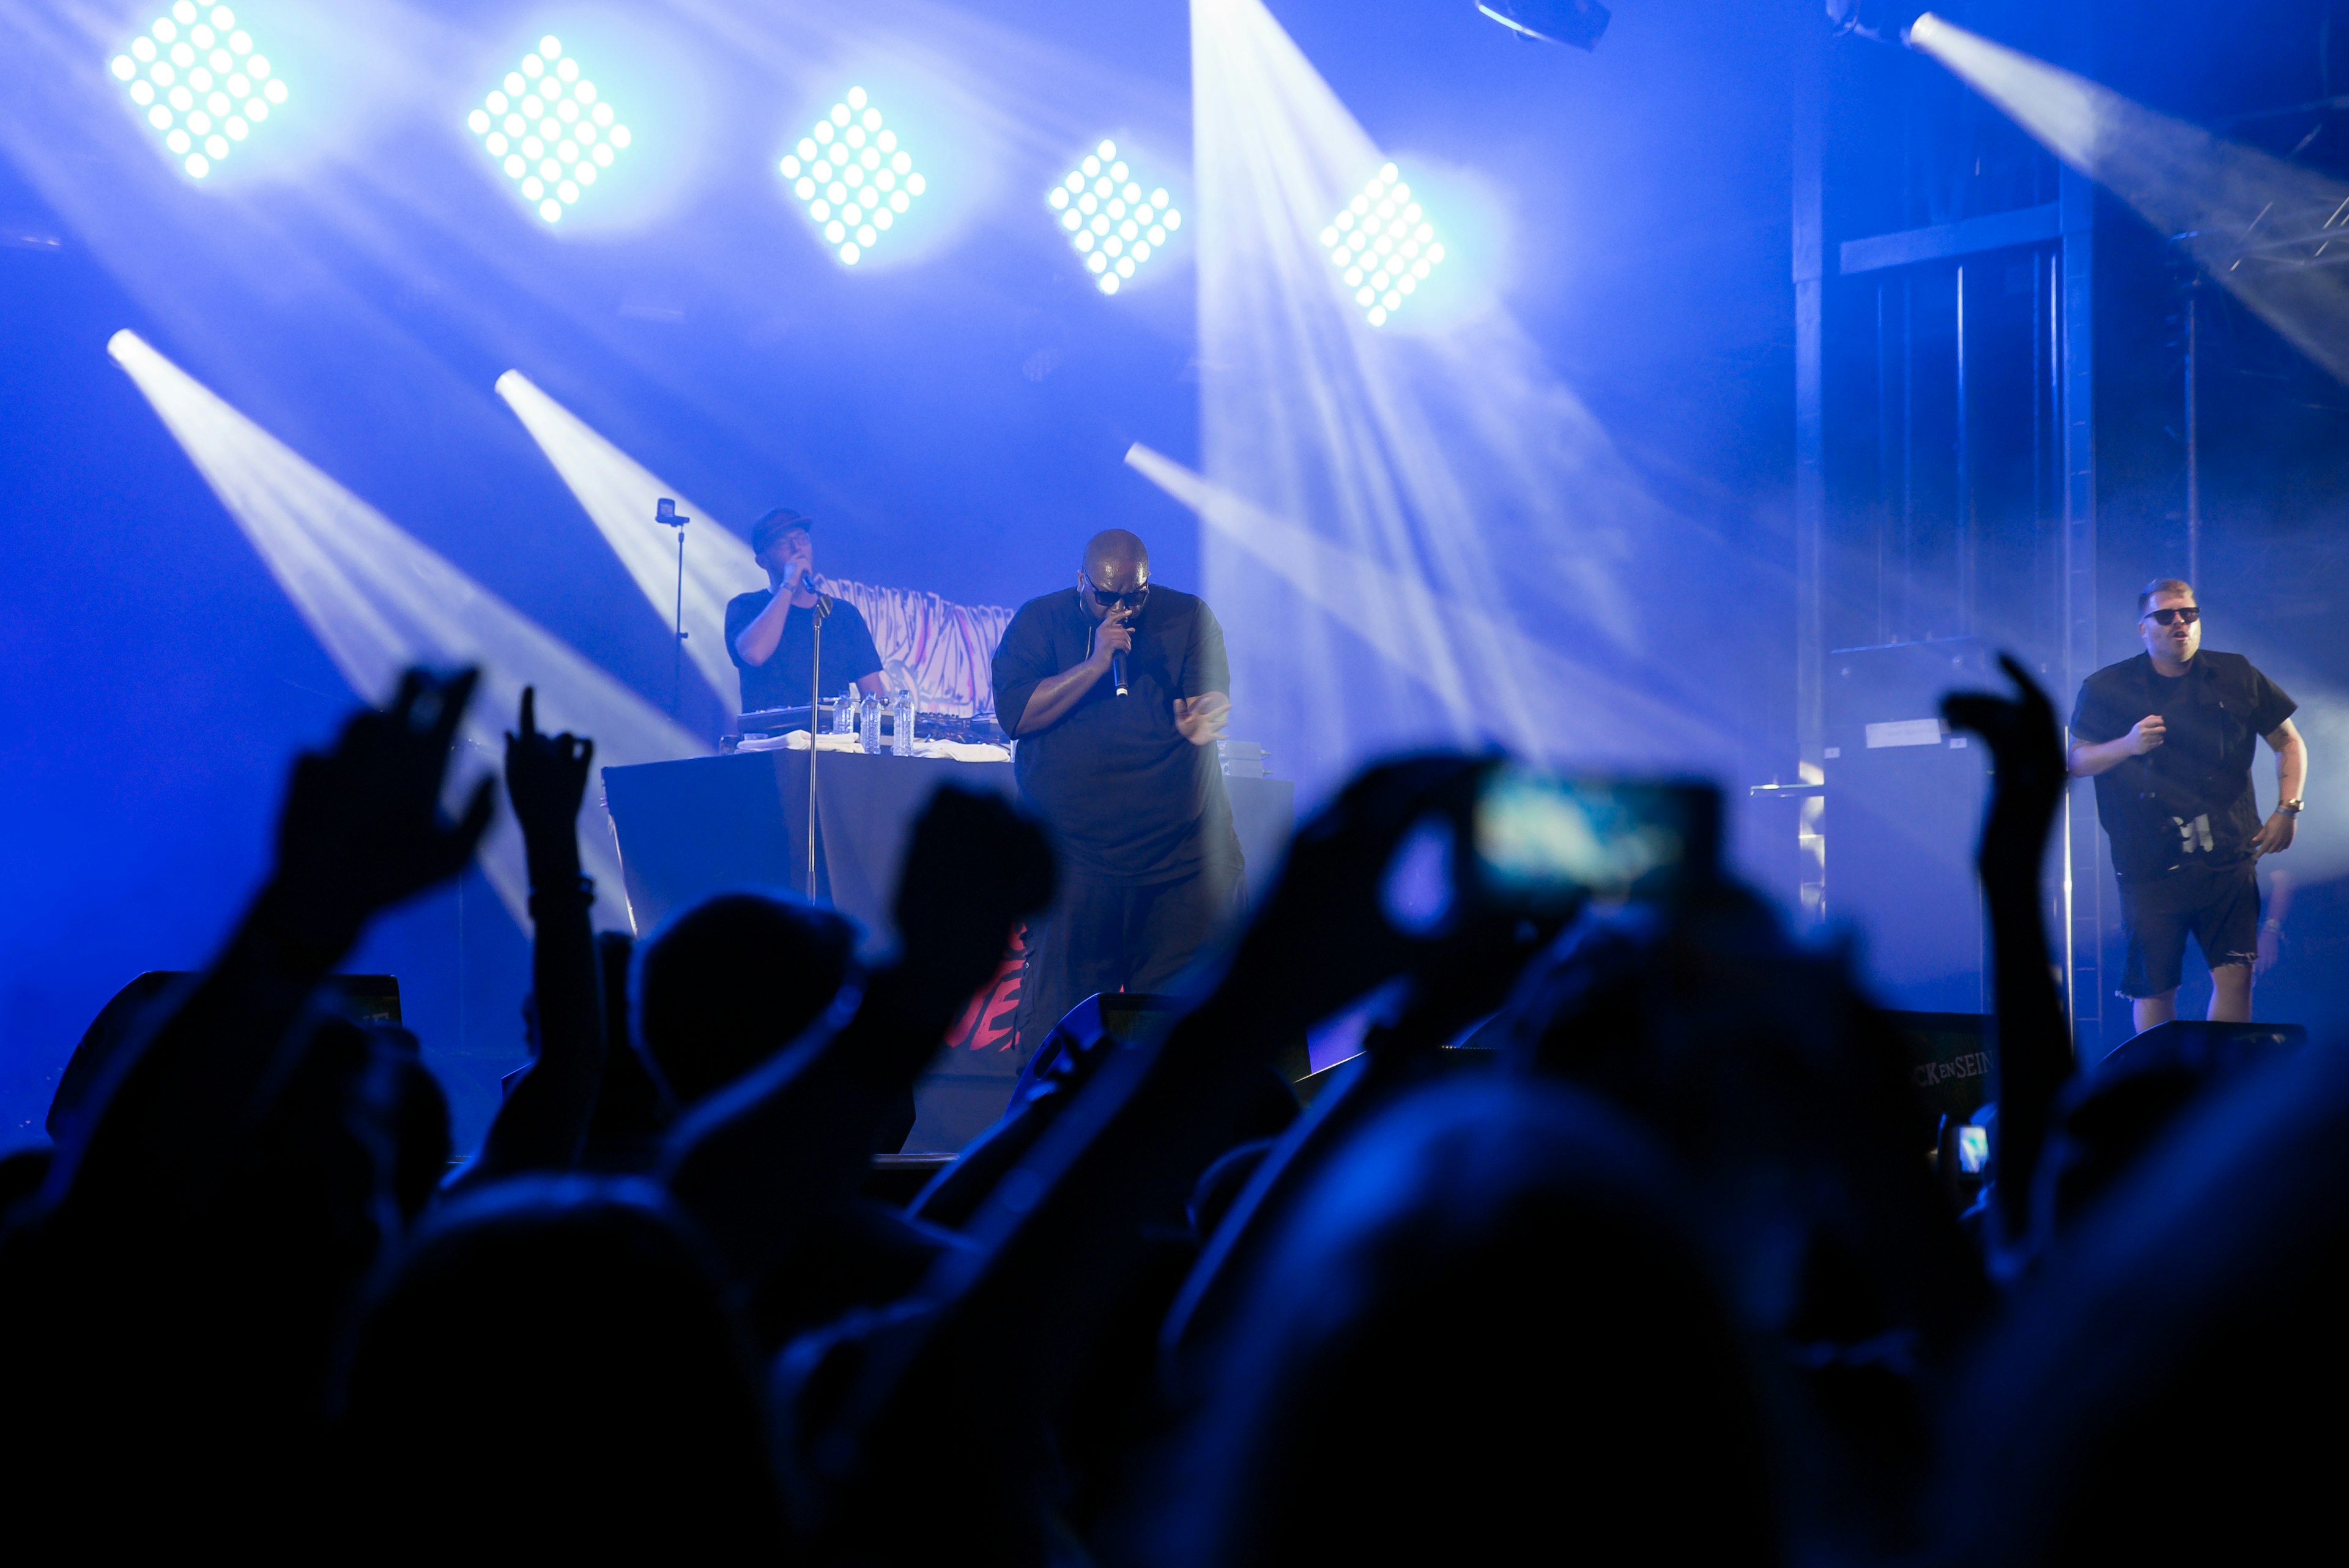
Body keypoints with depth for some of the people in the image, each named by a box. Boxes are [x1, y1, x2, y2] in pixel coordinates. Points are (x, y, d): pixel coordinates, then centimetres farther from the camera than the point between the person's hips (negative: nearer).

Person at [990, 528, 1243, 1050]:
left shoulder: (1189, 618, 7)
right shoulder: (1038, 623, 4)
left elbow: (1216, 698, -3)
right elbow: (1015, 715, -8)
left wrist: (1202, 717, -27)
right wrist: (1097, 662, -15)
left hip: (1185, 847, 1)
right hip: (1074, 848, -1)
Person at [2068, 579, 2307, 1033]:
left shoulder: (2236, 678, 8)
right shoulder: (2108, 689, 3)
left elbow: (2288, 743, 16)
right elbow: (2077, 761, 2)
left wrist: (2286, 810, 4)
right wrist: (2128, 745, -16)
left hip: (2228, 858, 1)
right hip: (2149, 865, -1)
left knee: (2234, 974, -6)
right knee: (2154, 990, 2)